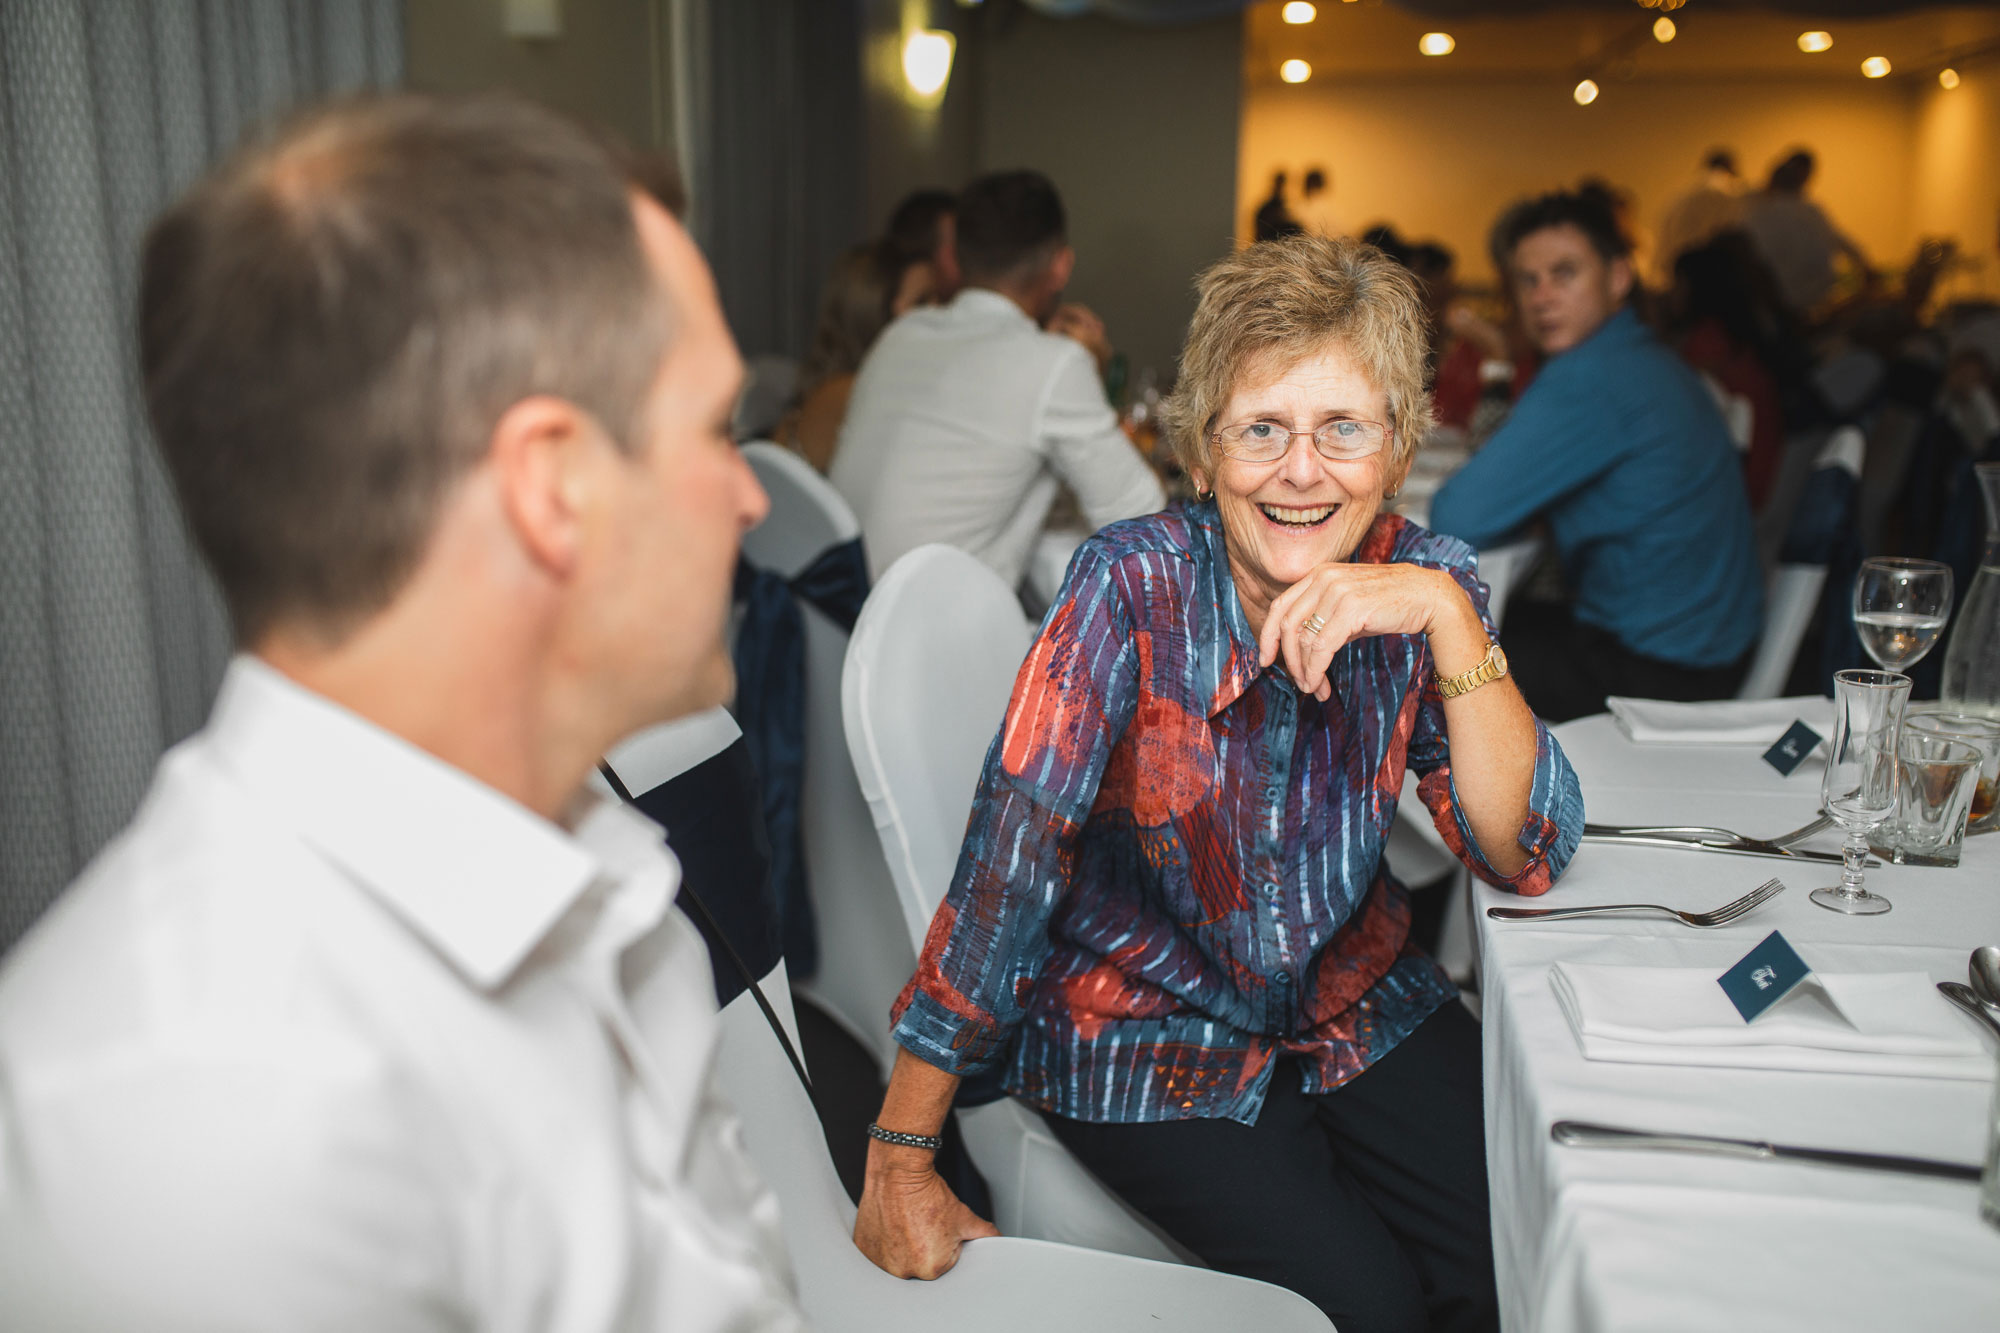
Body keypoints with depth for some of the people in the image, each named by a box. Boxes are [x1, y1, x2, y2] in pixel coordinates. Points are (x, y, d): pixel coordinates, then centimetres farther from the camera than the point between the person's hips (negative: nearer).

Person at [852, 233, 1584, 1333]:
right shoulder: (1134, 589, -22)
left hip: (1358, 1001, 4)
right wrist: (900, 1166, -22)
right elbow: (1009, 865, -24)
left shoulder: (1421, 581, -10)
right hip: (1140, 1029, -4)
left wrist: (1448, 615, -29)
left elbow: (1527, 856, -15)